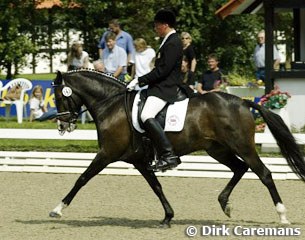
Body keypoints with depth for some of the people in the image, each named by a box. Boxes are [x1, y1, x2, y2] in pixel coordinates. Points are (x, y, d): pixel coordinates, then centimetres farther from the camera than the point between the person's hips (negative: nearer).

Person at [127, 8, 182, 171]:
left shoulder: (172, 43, -14)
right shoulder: (170, 41, 18)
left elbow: (162, 70, -20)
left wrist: (140, 81, -17)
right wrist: (141, 81, 17)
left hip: (166, 89, -12)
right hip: (162, 86, 12)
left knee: (147, 116, -28)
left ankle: (168, 156, -31)